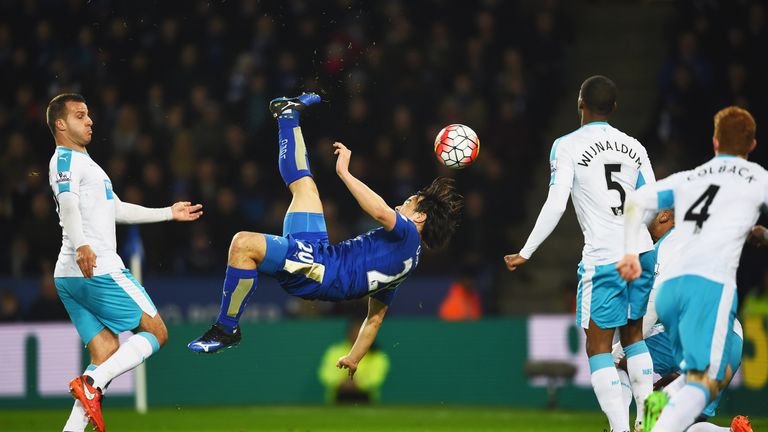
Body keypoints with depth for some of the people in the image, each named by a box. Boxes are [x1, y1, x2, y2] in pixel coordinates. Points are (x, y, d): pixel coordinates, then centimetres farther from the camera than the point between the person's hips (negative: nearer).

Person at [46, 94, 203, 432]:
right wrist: (81, 245, -41)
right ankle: (91, 384, -20)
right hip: (98, 271, -10)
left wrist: (169, 213, 41)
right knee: (155, 332, -4)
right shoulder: (66, 160, -5)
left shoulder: (83, 162, 28)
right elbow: (68, 204, -25)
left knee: (107, 355, 4)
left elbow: (117, 210, 38)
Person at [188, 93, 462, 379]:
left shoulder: (408, 235, -3)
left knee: (244, 244, -31)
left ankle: (226, 329, -18)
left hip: (319, 269, -9)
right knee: (303, 184, 22)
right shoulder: (404, 258, 24)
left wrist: (344, 172, -19)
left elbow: (381, 212, -27)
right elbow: (375, 318, 26)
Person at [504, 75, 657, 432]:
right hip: (642, 253, 5)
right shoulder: (634, 147, 11)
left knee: (598, 347, 1)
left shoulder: (567, 146, -4)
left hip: (603, 258, -5)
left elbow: (555, 205, -12)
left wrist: (526, 253, -5)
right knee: (633, 335, 21)